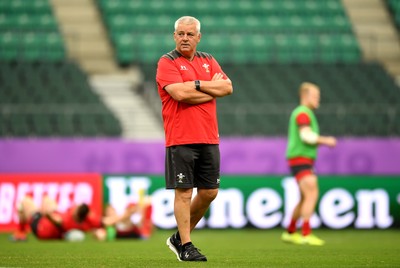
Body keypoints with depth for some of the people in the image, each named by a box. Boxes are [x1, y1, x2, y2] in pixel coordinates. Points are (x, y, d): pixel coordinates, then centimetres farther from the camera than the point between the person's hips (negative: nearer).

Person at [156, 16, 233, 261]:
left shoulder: (208, 61, 15)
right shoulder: (167, 62, -2)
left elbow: (227, 87, 1)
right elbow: (179, 93, -18)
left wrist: (197, 84, -9)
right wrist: (212, 89, -7)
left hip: (209, 139, 6)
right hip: (181, 139, -6)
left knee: (210, 192, 7)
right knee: (184, 192, -4)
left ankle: (179, 237, 22)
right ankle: (185, 246, 4)